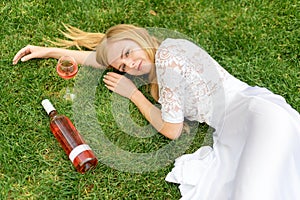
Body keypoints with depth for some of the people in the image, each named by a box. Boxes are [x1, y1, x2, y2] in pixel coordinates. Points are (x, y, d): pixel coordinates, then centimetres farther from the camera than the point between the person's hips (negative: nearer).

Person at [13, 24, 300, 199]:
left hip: (252, 109, -8)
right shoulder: (155, 59, 16)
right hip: (232, 131, 8)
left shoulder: (166, 54, -10)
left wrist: (132, 93, 5)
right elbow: (100, 57, 27)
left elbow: (171, 130, -5)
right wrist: (48, 51, 31)